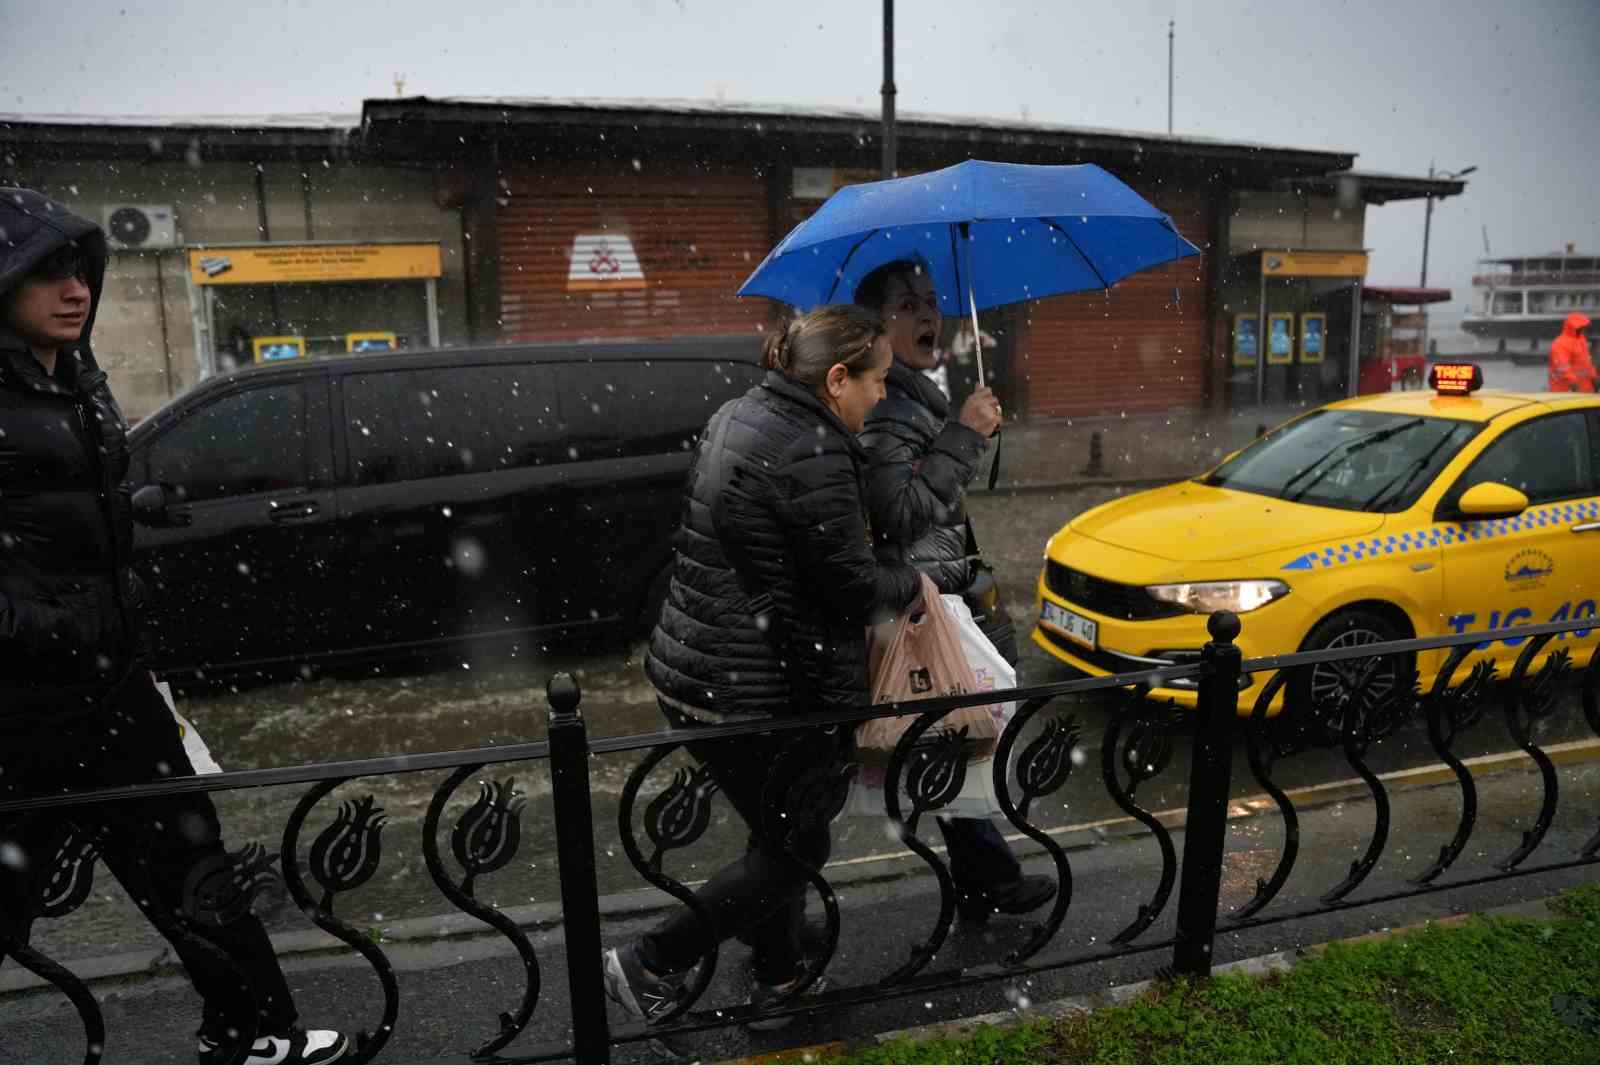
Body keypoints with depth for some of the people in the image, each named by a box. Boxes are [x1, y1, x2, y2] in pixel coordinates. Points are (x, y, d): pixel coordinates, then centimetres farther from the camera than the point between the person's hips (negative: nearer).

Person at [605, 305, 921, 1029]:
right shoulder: (815, 457, -21)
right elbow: (854, 588, -16)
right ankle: (651, 966, 17)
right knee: (798, 848, 11)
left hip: (689, 672, 10)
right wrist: (913, 582, 4)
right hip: (750, 692, -10)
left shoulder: (737, 414, 8)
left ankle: (779, 979, 40)